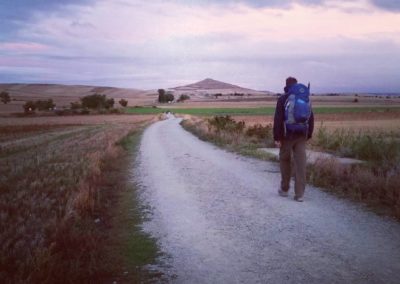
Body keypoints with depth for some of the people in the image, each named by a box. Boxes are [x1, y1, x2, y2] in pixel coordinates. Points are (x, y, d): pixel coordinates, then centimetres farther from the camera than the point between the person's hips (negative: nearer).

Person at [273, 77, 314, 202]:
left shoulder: (282, 99, -5)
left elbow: (278, 119, -11)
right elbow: (311, 118, 9)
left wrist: (277, 137, -8)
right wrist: (308, 134, 16)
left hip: (287, 135, -3)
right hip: (301, 136, 3)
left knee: (285, 161, 13)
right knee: (300, 163, 0)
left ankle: (284, 189, 23)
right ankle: (299, 194, -2)